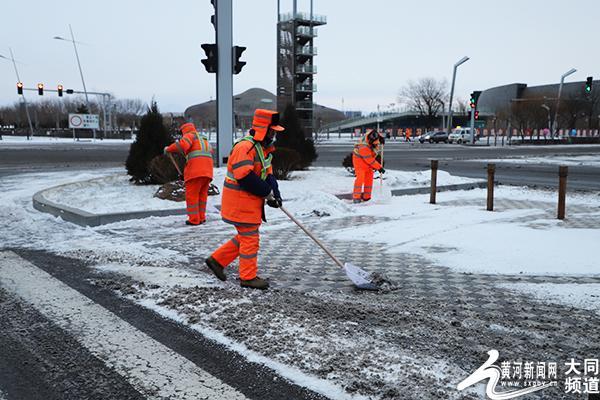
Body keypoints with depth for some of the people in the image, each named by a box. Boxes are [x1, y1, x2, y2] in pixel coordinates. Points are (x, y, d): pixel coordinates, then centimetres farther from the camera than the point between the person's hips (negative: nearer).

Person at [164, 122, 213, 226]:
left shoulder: (190, 135, 5)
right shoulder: (204, 139, 29)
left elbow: (182, 144, -15)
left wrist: (168, 149, -3)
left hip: (195, 171, -7)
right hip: (207, 171, 7)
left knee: (192, 195, 2)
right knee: (202, 195, 16)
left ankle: (194, 219, 4)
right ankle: (201, 218, 17)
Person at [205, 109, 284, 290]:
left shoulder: (263, 148, 14)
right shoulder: (245, 146, -20)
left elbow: (268, 174, 12)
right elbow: (245, 177, -28)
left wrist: (275, 193, -4)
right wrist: (267, 193, -19)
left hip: (251, 202, 10)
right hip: (240, 202, -10)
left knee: (246, 236, 18)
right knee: (250, 238, 0)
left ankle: (217, 260, 28)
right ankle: (248, 277, 13)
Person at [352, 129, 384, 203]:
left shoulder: (371, 135, -19)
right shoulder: (364, 148, -37)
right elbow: (371, 161, -29)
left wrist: (381, 137, -8)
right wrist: (379, 168, -22)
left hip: (368, 161, 8)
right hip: (359, 160, -8)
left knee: (369, 178, 6)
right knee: (360, 178, -18)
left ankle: (366, 197, 12)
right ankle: (356, 197, -13)